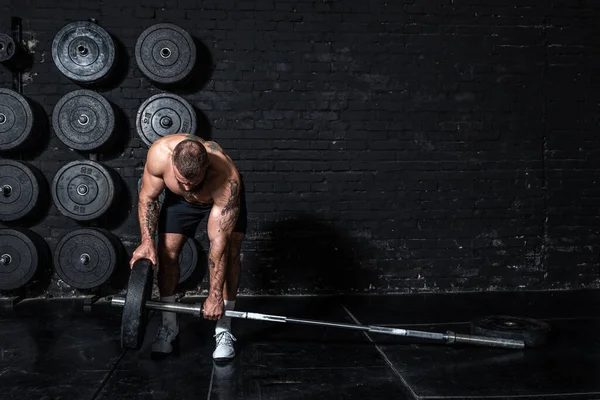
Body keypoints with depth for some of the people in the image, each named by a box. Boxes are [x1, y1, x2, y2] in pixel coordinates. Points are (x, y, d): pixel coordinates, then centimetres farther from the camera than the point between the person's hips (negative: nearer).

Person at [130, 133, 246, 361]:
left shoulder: (227, 178, -44)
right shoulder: (159, 154, -38)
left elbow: (219, 241, -39)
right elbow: (147, 197, -18)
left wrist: (215, 295, -35)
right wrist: (147, 241, -30)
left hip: (222, 197, -2)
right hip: (178, 198, 3)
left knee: (229, 253, -18)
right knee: (166, 251, -7)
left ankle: (223, 330, -6)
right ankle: (169, 326, 7)